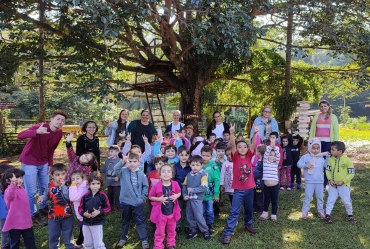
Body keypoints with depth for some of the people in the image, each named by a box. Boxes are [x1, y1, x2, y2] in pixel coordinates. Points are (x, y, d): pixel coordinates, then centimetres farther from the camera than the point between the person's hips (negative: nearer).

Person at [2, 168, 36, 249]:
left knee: (30, 240, 18)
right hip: (14, 222, -7)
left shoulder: (21, 188, 6)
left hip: (26, 221, 7)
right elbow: (9, 196, -49)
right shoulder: (9, 190, -21)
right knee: (15, 242, 8)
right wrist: (13, 184, -67)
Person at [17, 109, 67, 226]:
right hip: (29, 163, -7)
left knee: (44, 187, 19)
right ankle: (33, 215, 15)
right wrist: (37, 132, -55)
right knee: (31, 191, 0)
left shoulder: (59, 133, -4)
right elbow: (20, 135, -40)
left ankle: (43, 208, 40)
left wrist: (50, 164, 7)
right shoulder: (40, 127, -26)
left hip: (43, 163, 7)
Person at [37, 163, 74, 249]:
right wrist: (42, 197, -9)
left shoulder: (67, 185, -14)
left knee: (68, 234, 15)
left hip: (67, 215, -2)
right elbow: (47, 195, 12)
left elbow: (68, 196, -28)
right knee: (53, 235, 18)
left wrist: (63, 186, -32)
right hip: (53, 215, 2)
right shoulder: (50, 186, -6)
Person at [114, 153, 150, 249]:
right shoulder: (123, 171, -5)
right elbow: (116, 169, -26)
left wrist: (143, 197, -6)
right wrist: (122, 161, -41)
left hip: (138, 202, -1)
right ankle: (123, 238, 34)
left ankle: (144, 239, 15)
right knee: (125, 221, 19)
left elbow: (145, 186, 1)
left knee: (141, 221, 6)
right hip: (125, 201, 1)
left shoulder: (141, 174, -5)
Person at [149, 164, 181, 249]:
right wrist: (160, 199, -21)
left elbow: (179, 193, 8)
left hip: (172, 212, 3)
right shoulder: (156, 186, -17)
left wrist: (176, 196, -14)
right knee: (160, 232, 10)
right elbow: (150, 197, -7)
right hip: (161, 213, -3)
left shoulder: (175, 184, -10)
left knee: (172, 231, 21)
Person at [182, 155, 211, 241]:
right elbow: (184, 185, 11)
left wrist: (192, 190, -19)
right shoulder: (188, 175, 5)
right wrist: (184, 194, -5)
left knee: (199, 216, -3)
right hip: (189, 199, 6)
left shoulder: (203, 175, -12)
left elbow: (204, 188, -19)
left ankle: (205, 231, 16)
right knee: (189, 216, 14)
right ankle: (192, 231, 31)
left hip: (197, 199, -6)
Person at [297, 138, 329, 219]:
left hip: (319, 182, 4)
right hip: (309, 182, -3)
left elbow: (326, 165, 10)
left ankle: (320, 211, 26)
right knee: (308, 197, 3)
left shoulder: (321, 158, 6)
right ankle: (305, 212, 11)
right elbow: (299, 164, -12)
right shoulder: (306, 157, -7)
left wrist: (328, 157, 4)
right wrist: (306, 165, -27)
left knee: (320, 197, 13)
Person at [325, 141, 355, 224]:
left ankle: (350, 215, 30)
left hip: (344, 185, -3)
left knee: (347, 201, 10)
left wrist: (343, 181, -18)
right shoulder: (331, 159, -3)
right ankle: (327, 215, 15)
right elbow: (328, 170, 6)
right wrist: (330, 179, -9)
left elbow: (351, 173, -11)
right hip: (333, 185, 3)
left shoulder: (347, 160, -15)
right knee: (330, 200, 7)